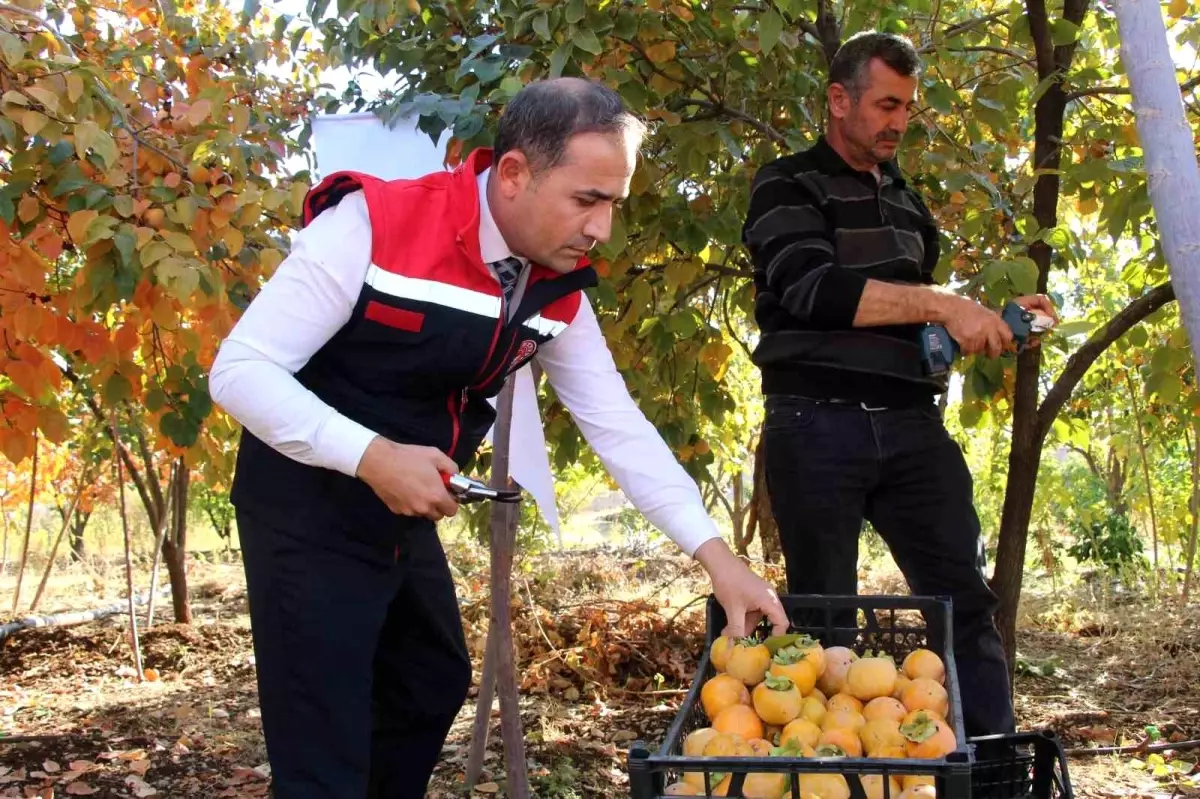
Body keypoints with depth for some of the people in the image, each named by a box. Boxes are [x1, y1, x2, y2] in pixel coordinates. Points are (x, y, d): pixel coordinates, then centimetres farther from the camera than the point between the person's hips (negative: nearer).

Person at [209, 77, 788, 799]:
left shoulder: (558, 291, -4)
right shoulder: (372, 227, -25)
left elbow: (618, 425, 0)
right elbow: (239, 371, -24)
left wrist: (716, 555, -6)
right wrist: (372, 457, -34)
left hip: (407, 519, 7)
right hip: (306, 512, -7)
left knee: (435, 685, 22)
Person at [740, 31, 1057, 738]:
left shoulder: (907, 203, 22)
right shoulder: (788, 188, 2)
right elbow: (812, 288, -16)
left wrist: (994, 320, 11)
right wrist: (942, 305, -19)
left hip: (912, 423, 5)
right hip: (818, 424, -5)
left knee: (966, 599, -3)